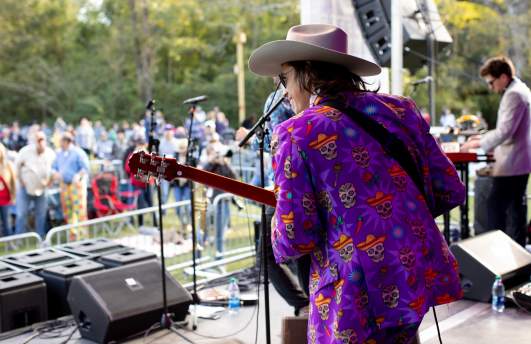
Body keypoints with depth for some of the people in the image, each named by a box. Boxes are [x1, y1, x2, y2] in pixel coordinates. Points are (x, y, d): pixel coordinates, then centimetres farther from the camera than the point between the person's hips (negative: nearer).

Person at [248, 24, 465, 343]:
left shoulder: (295, 133, -10)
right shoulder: (400, 108, 5)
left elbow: (294, 240, -13)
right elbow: (451, 191, 7)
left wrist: (281, 237, 10)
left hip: (357, 296, -5)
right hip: (422, 272, 6)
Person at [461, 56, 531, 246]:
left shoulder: (514, 94, -17)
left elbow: (505, 131, -23)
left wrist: (478, 143, -14)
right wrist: (484, 137, 15)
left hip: (511, 162, -10)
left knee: (495, 204, -8)